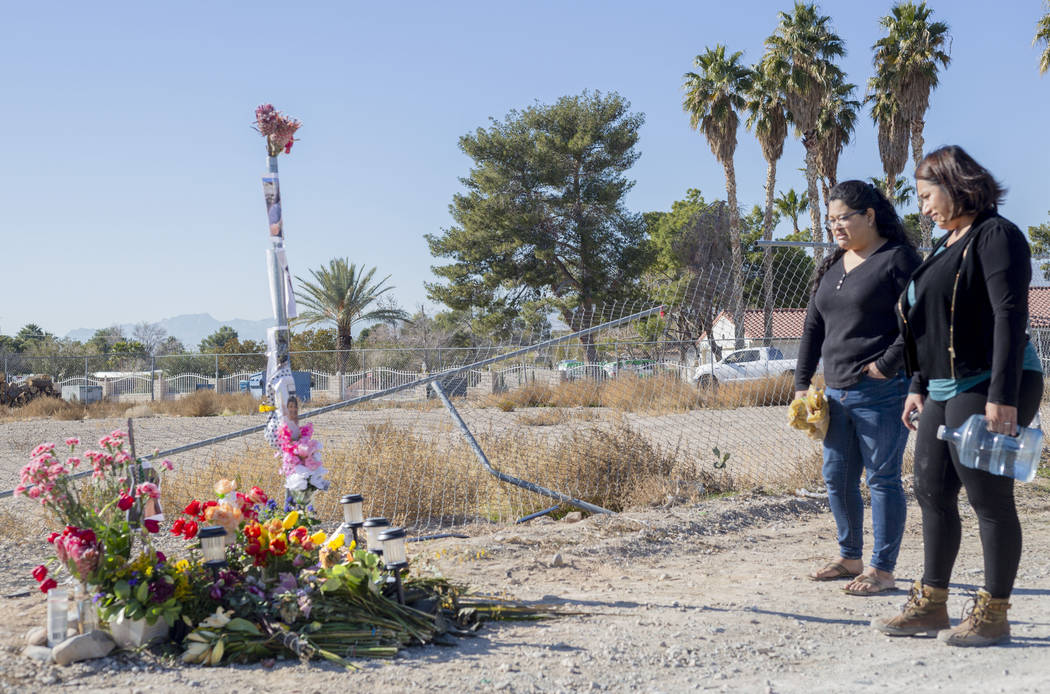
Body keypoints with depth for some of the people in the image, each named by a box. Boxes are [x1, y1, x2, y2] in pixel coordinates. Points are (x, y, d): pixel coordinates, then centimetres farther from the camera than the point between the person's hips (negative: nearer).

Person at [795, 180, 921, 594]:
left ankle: (882, 570, 6)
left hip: (881, 391, -8)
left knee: (882, 479, -2)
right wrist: (801, 383, 12)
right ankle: (850, 558, 27)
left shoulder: (898, 259, -6)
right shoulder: (831, 267, 17)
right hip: (837, 392, 8)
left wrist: (886, 365, -16)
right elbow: (813, 329, 19)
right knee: (837, 478, 12)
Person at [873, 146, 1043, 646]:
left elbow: (1010, 317, -18)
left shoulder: (995, 236, -10)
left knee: (989, 497, -3)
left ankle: (992, 615, 7)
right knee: (932, 493, 11)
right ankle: (930, 605, 20)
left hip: (987, 389, -10)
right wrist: (918, 386, 18)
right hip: (943, 391, 10)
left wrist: (1002, 396, -24)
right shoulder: (947, 246, 19)